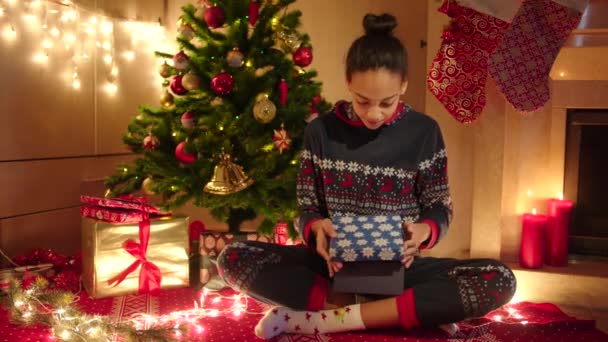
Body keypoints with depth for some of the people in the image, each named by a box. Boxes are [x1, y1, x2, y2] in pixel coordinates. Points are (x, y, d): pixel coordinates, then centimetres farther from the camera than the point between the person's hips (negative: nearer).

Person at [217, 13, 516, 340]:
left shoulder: (424, 132, -2)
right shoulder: (321, 131, -1)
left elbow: (440, 207, 3)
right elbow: (307, 207, 4)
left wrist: (424, 230, -21)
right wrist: (317, 227, -21)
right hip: (334, 262, 1)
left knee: (499, 280, -27)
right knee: (233, 258, -22)